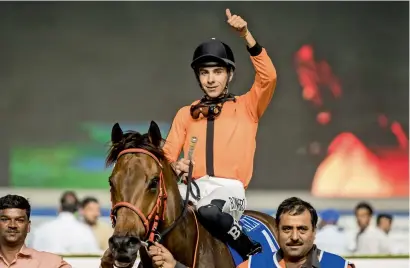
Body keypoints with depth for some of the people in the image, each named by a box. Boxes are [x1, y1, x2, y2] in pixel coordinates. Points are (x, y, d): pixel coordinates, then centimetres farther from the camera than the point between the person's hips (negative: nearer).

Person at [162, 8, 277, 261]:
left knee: (209, 211, -39)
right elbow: (168, 154, 14)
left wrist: (246, 36, -13)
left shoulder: (246, 107, 13)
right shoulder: (186, 114, 21)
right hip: (193, 185, 2)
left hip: (230, 188, -2)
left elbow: (268, 77, -5)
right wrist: (175, 167, -11)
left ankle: (255, 254, -15)